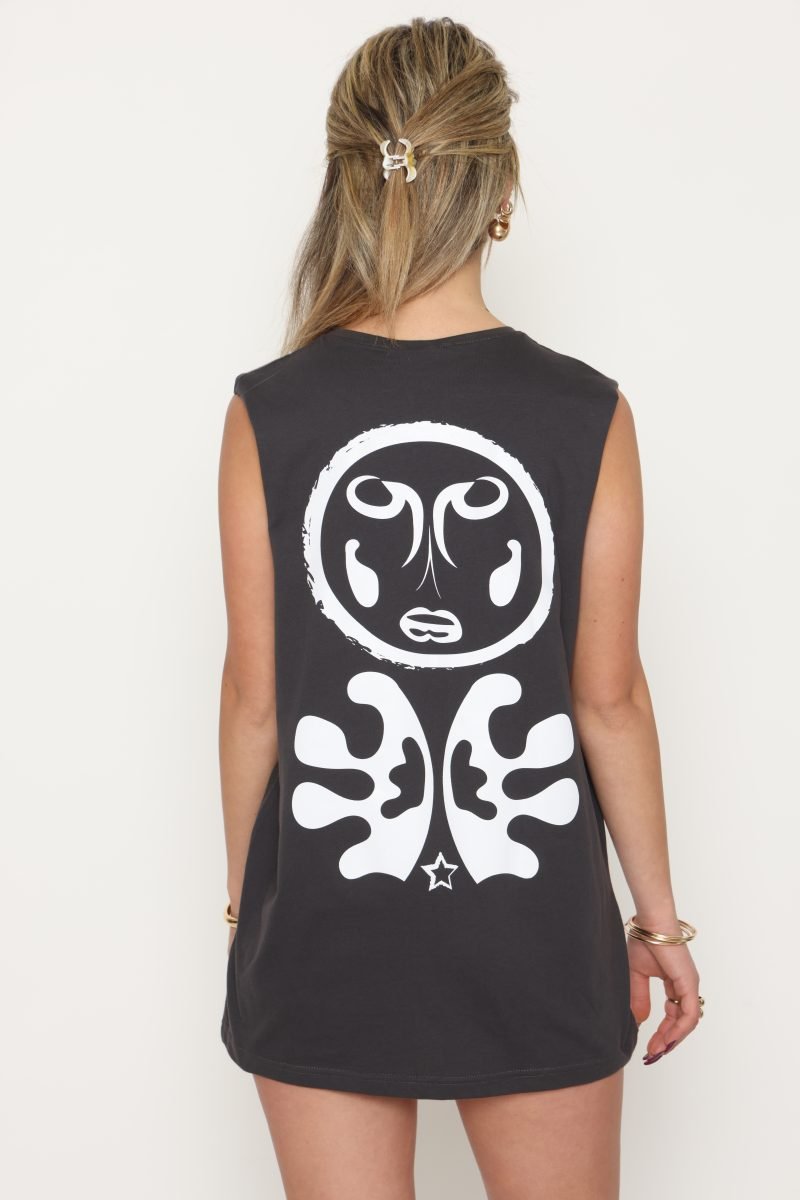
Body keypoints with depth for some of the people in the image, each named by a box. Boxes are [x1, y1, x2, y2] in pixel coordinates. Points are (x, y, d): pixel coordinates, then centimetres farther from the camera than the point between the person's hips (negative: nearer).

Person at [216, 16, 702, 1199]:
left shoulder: (268, 411, -9)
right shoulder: (587, 414, -10)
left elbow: (255, 696, -4)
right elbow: (609, 698, -6)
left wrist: (246, 897, 10)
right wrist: (659, 912, 7)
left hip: (325, 920, 1)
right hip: (532, 925, 0)